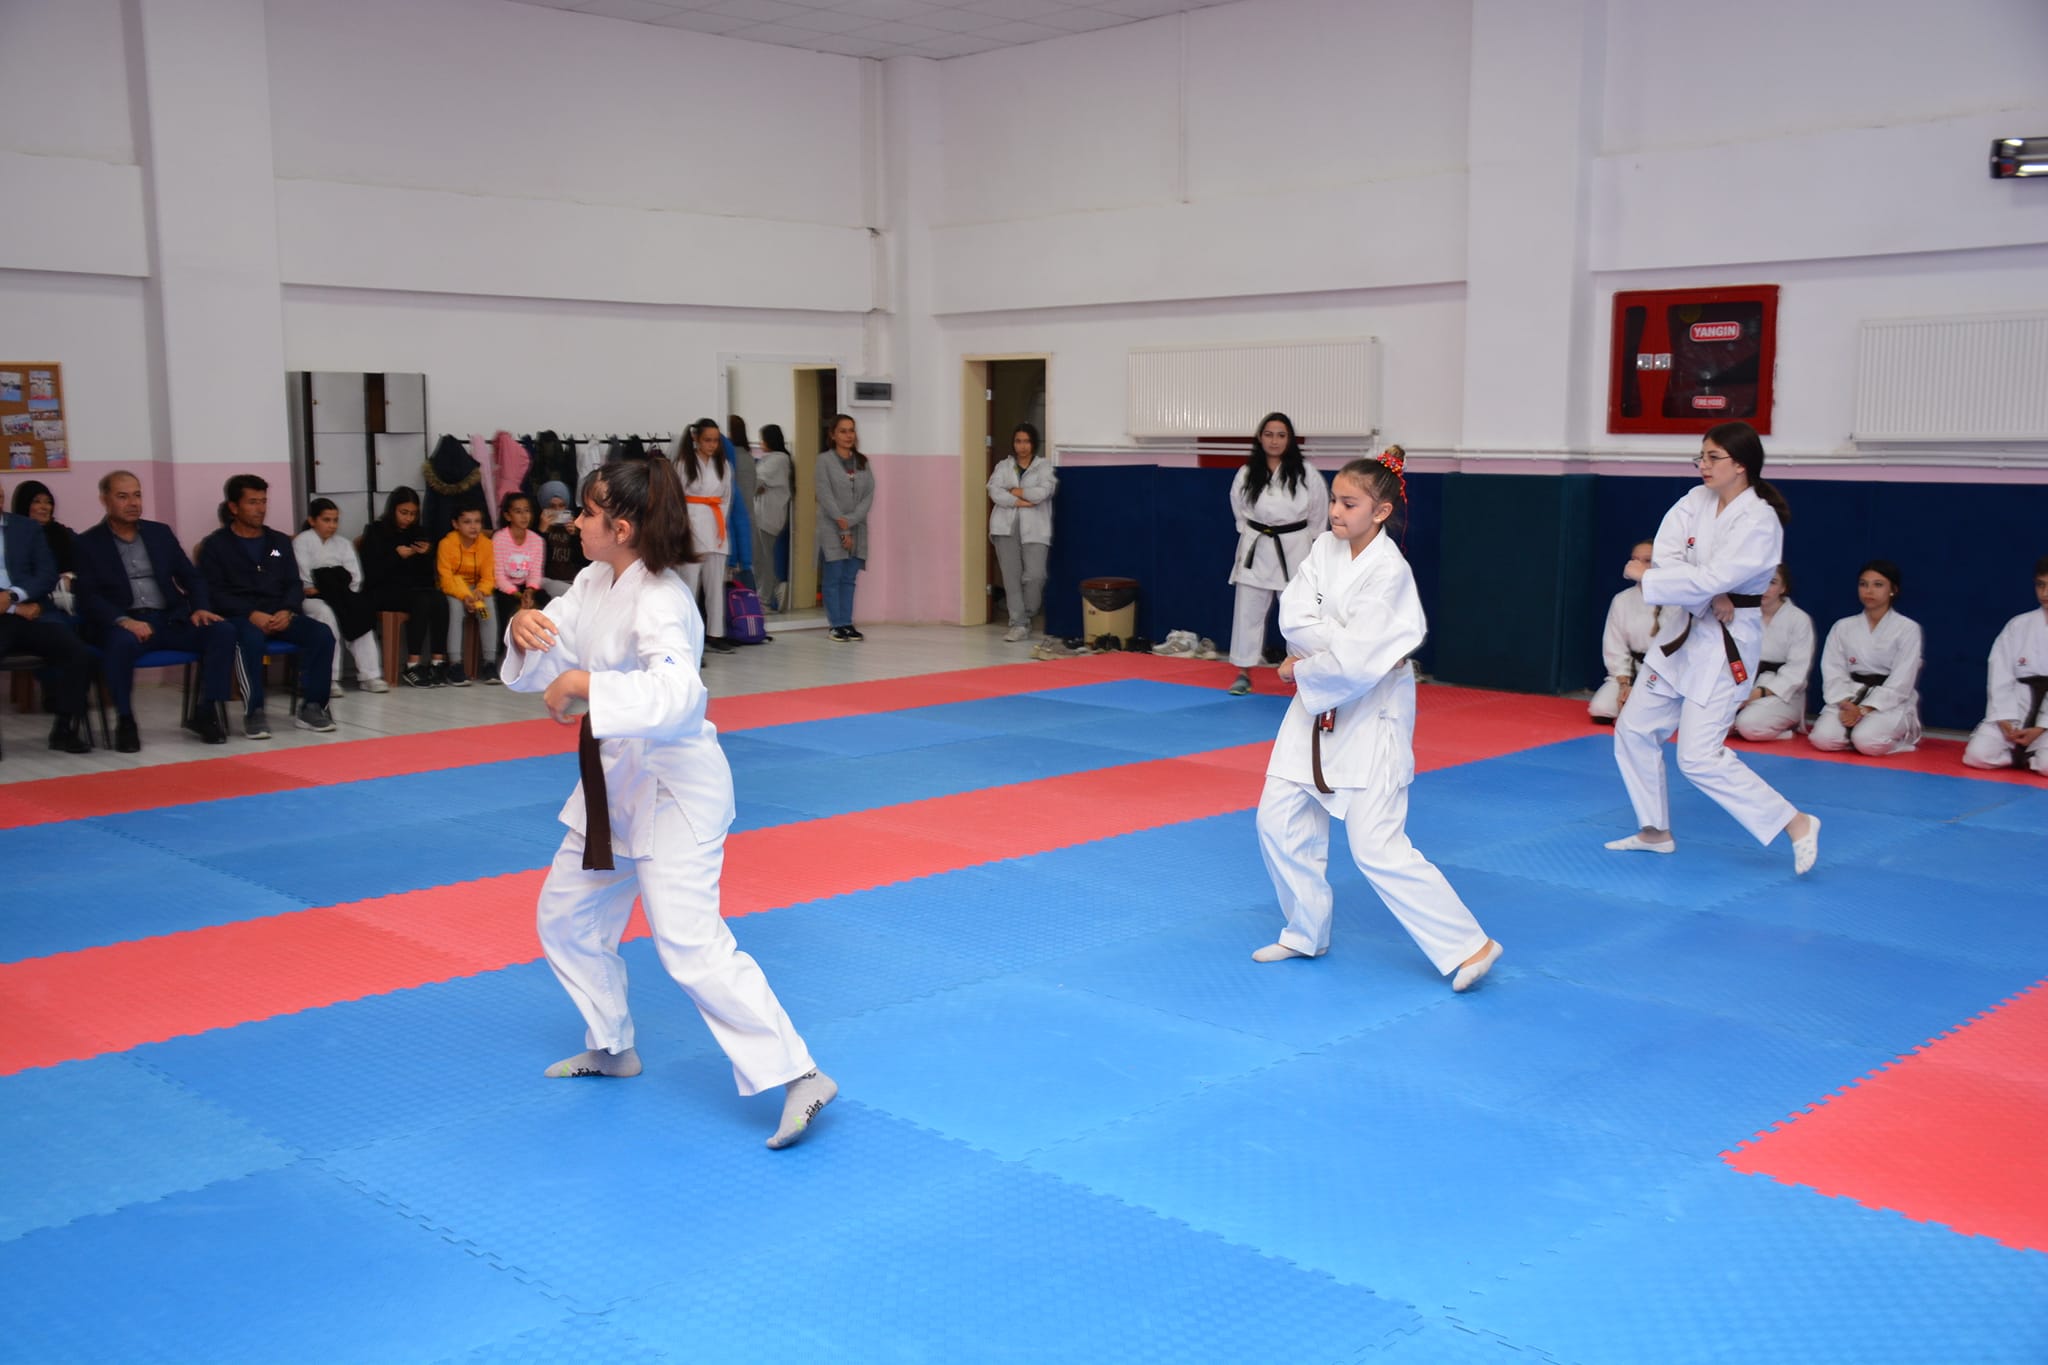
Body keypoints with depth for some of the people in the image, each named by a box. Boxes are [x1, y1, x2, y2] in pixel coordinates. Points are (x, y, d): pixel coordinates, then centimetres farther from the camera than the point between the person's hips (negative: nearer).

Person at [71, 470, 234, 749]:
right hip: (123, 624, -4)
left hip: (170, 620, 4)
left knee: (222, 631, -21)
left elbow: (191, 577, 16)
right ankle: (125, 721, -21)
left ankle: (204, 712, -13)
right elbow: (88, 596, -6)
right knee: (122, 642, -39)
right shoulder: (88, 543, 5)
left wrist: (200, 608, -5)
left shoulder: (161, 532, 18)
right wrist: (123, 620, -23)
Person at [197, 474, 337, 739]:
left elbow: (294, 585, 14)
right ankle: (254, 712, -28)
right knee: (251, 639, -39)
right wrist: (252, 615, -18)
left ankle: (310, 706, -17)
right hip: (239, 617, -4)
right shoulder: (215, 545, 8)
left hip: (280, 615, 4)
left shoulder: (280, 541, 22)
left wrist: (287, 611, -9)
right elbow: (214, 592, -3)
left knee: (323, 635, -25)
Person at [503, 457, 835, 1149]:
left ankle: (798, 1077, -9)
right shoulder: (594, 583, 4)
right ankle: (611, 1047, 41)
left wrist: (584, 684, -39)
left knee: (693, 948, -15)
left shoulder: (659, 602, -24)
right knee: (566, 916, 21)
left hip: (673, 789, -10)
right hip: (616, 781, 10)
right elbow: (538, 669, 5)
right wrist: (525, 629, -15)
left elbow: (676, 694, -41)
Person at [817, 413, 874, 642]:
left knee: (849, 578, 5)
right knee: (834, 577, -3)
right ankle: (837, 625, 0)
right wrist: (842, 529, -12)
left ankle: (848, 623, 8)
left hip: (857, 527, 4)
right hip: (831, 528, -4)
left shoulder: (862, 462, 10)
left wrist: (849, 521, -12)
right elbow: (825, 495, -8)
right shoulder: (824, 460, -1)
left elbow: (869, 495, 2)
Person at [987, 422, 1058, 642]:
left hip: (1034, 529, -2)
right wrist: (1019, 501, -12)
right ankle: (1018, 625, 1)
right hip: (1006, 527, 2)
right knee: (1011, 576, -3)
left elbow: (1043, 492, -10)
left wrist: (1015, 491, -3)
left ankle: (1026, 617, 10)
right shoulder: (1003, 466, 13)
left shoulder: (1045, 467, 7)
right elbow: (994, 491, -4)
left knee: (1035, 575, -12)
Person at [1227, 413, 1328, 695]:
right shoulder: (1247, 473, -2)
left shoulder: (1305, 473, -6)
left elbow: (1320, 512, 4)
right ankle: (1243, 674, 12)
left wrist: (1308, 542, 7)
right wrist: (1255, 534, 10)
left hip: (1295, 550, -1)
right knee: (1248, 610, 3)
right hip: (1257, 549, 2)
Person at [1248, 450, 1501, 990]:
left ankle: (1468, 945, 0)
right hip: (1318, 706, 8)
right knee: (1279, 822, 10)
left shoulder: (1388, 571, -20)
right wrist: (1341, 645, -20)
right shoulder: (1324, 547, 2)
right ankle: (1307, 934, 28)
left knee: (1377, 848, -11)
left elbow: (1354, 663, -25)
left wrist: (1299, 668, -10)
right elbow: (1294, 618, -9)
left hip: (1371, 716, -8)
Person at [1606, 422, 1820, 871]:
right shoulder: (1696, 501, 2)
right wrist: (1709, 598, -21)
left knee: (1699, 757, -13)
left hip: (1726, 644, -8)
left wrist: (1646, 576, -16)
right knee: (1635, 729, 12)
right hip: (1682, 632, 8)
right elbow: (1666, 556, -8)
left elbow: (1709, 579, -27)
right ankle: (1655, 831, 28)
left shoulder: (1758, 522, -19)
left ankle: (1796, 824, -1)